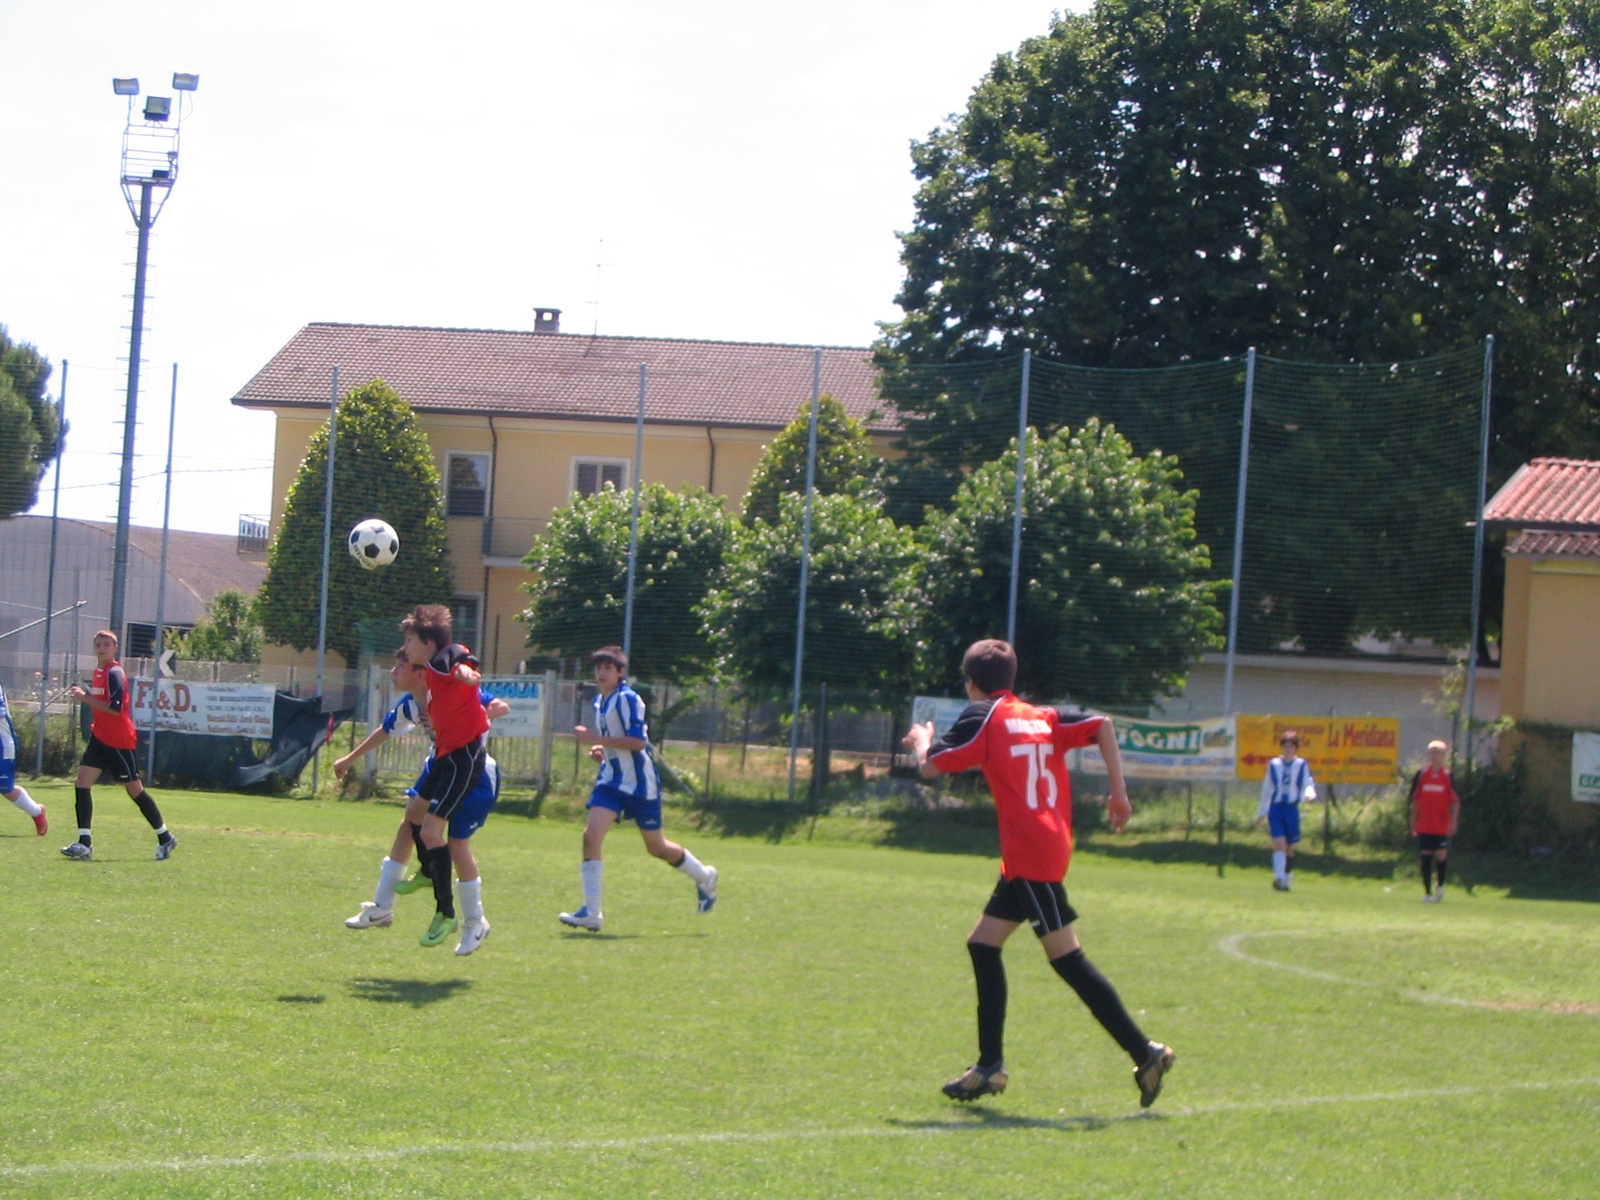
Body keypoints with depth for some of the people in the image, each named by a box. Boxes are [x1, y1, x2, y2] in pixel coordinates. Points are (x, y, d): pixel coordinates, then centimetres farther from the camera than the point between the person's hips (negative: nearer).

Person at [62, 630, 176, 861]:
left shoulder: (115, 673, -15)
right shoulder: (99, 671, 13)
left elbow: (115, 708, -24)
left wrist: (85, 698, -22)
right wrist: (84, 696, 11)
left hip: (120, 742, -8)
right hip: (100, 738, 8)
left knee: (135, 790, 1)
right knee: (82, 783, -6)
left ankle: (165, 838, 15)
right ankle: (84, 843, -8)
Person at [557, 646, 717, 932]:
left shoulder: (627, 699, -16)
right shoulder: (599, 701, 10)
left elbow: (638, 741, -24)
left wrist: (598, 740, -26)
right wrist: (600, 750, 6)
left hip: (639, 782, -7)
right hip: (612, 779, 7)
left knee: (657, 847, 8)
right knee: (591, 836, -13)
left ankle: (704, 877, 36)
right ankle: (591, 913, -14)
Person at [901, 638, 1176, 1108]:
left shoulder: (983, 717, -2)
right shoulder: (1041, 718, 16)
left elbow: (931, 768, -4)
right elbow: (1102, 726, 7)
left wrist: (921, 741, 18)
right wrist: (1119, 791, 7)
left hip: (1030, 856, -8)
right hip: (1048, 849, 8)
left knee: (1066, 957, -8)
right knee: (982, 944, 13)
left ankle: (1146, 1053, -10)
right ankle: (990, 1066, 13)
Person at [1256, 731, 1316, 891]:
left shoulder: (1302, 765, 5)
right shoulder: (1274, 765, 9)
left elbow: (1308, 784, -1)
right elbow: (1267, 789, 17)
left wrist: (1310, 795, -25)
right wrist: (1261, 812, 21)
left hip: (1292, 809, 0)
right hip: (1275, 807, 0)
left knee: (1289, 848, 7)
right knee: (1279, 843, -15)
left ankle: (1287, 879, 22)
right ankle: (1279, 879, -23)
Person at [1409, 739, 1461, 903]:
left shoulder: (1448, 776, 0)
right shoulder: (1421, 775, 5)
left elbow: (1455, 801, 0)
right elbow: (1415, 800, 12)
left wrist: (1453, 821, -9)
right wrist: (1413, 821, 10)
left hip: (1442, 826, -2)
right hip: (1424, 826, 2)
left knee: (1442, 855, -6)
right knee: (1426, 857, 1)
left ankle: (1441, 885, 19)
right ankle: (1427, 892, 6)